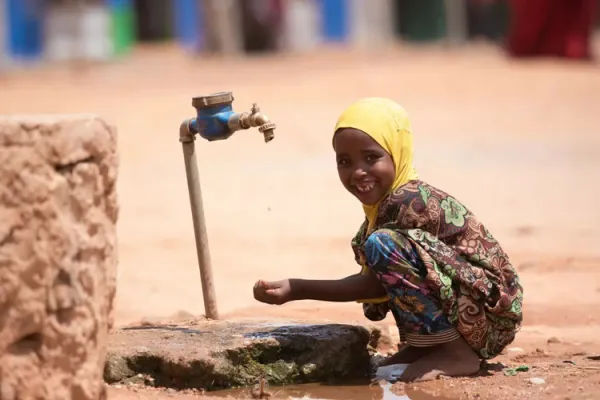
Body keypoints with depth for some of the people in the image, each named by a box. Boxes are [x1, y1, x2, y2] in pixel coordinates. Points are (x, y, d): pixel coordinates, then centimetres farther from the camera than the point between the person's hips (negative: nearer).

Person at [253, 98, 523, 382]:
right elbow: (380, 284, 12)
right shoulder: (387, 201, 9)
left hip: (493, 312, -10)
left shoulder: (410, 201, -19)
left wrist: (296, 289, -18)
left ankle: (454, 353, -16)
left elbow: (376, 284, -19)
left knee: (382, 243, -26)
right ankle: (425, 344, 13)